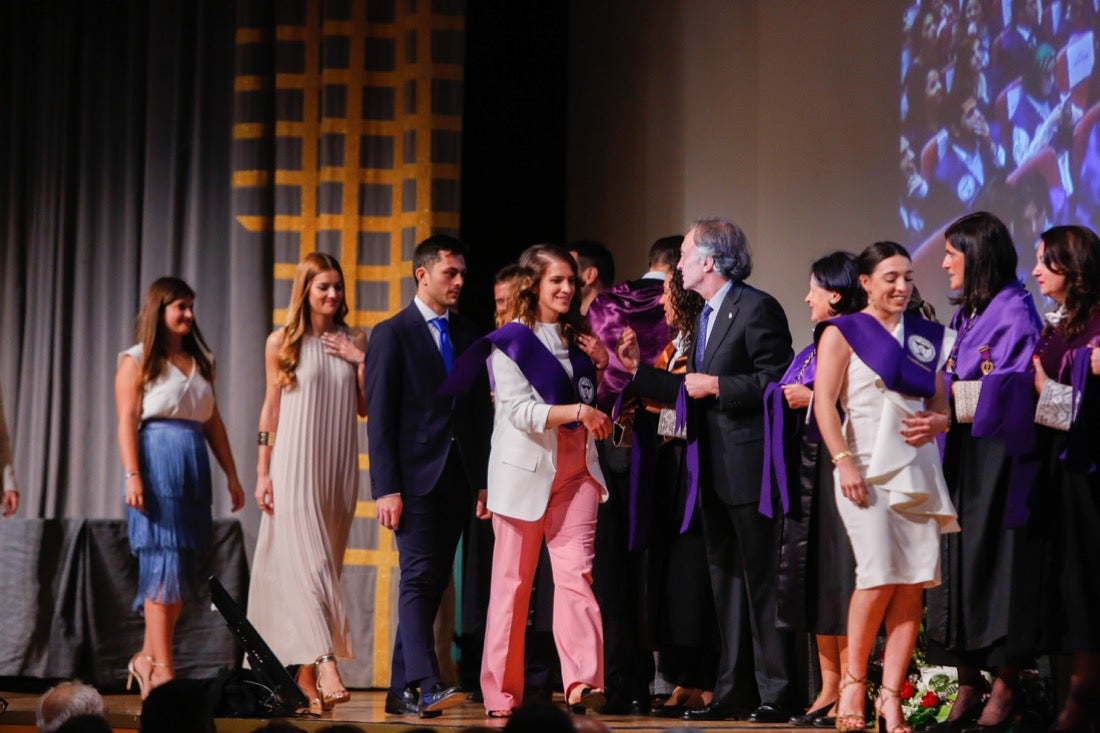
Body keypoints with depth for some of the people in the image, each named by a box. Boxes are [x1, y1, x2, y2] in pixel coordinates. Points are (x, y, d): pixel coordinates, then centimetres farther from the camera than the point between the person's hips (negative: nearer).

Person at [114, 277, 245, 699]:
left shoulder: (201, 363, 18)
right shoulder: (137, 361, 1)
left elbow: (213, 423, 17)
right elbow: (127, 422, -7)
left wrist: (232, 475, 12)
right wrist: (132, 476, -17)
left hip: (194, 467, 6)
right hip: (157, 463, -6)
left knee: (183, 569, 4)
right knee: (163, 563, -9)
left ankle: (147, 658, 14)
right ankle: (162, 670, -8)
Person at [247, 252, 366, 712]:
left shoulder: (353, 342, 9)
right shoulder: (282, 342, 2)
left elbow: (366, 408, 10)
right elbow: (271, 408, 3)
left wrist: (362, 362, -3)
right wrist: (263, 472, 0)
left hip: (339, 467, 4)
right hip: (295, 466, -4)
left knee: (327, 563, 5)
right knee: (308, 562, -13)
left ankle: (304, 672, 12)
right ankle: (326, 666, -22)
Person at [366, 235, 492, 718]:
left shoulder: (468, 335, 15)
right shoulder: (392, 334, -1)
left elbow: (481, 411, 15)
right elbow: (380, 418, -6)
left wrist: (483, 480, 7)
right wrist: (386, 488, -14)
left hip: (458, 479, 6)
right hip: (416, 478, -5)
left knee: (432, 583, 6)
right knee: (419, 577, -13)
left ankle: (401, 690, 11)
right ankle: (425, 686, -20)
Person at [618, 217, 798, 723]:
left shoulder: (757, 309, -10)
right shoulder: (706, 317, 18)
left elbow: (776, 382, -17)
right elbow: (690, 392, 17)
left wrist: (717, 387, -16)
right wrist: (638, 370, 12)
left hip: (749, 468, -9)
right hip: (714, 472, 9)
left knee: (761, 582, -5)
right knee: (725, 581, 12)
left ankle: (776, 694, -1)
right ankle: (727, 692, 17)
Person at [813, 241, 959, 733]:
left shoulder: (925, 337, 18)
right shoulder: (843, 332, 4)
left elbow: (940, 404, 21)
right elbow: (824, 403, -5)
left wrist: (935, 423, -3)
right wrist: (844, 462, -15)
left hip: (917, 468, 5)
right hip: (867, 468, -4)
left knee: (913, 583, -4)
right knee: (880, 575, -15)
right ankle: (854, 681, 2)